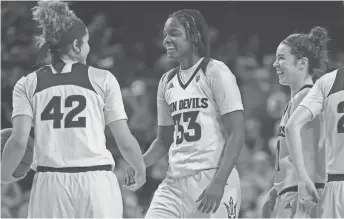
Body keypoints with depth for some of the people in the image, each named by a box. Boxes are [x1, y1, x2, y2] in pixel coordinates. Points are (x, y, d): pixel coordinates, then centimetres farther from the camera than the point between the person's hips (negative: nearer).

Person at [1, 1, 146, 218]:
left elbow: (18, 142, -5)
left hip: (50, 184, 1)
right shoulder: (103, 80, 3)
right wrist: (141, 170, 20)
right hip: (97, 183, -1)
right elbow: (125, 142, 2)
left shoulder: (28, 85, 7)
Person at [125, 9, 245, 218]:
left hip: (212, 178, -6)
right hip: (175, 182, 6)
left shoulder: (215, 72, -4)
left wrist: (218, 183, -19)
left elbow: (237, 135, -10)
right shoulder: (167, 81, 15)